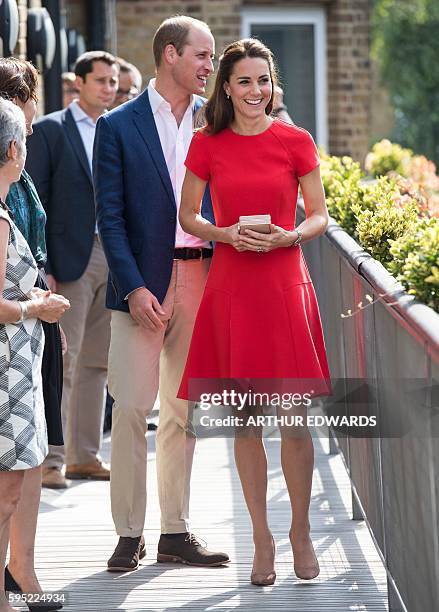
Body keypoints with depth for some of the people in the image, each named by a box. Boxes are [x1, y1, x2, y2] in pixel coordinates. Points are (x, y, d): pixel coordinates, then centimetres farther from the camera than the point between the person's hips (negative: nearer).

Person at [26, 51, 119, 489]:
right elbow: (36, 201, -5)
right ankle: (52, 459, -4)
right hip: (71, 258, -5)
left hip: (115, 258, 5)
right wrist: (41, 267, -12)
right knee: (62, 362, -6)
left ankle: (84, 455, 15)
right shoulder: (50, 130, -2)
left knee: (97, 363, 9)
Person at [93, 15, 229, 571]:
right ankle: (129, 534, 4)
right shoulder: (119, 126, -1)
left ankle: (175, 532, 15)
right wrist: (134, 287, -12)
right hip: (145, 282, -3)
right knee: (132, 406, -5)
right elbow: (110, 215, -4)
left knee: (184, 409, 8)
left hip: (203, 275, 3)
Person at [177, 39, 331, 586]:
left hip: (285, 284, -1)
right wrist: (224, 233, -9)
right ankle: (261, 538, 14)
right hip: (231, 288, 1)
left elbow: (319, 216, 7)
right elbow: (187, 216, 10)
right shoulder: (207, 145, 3)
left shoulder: (296, 142, 1)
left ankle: (300, 532, 16)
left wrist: (288, 236, -13)